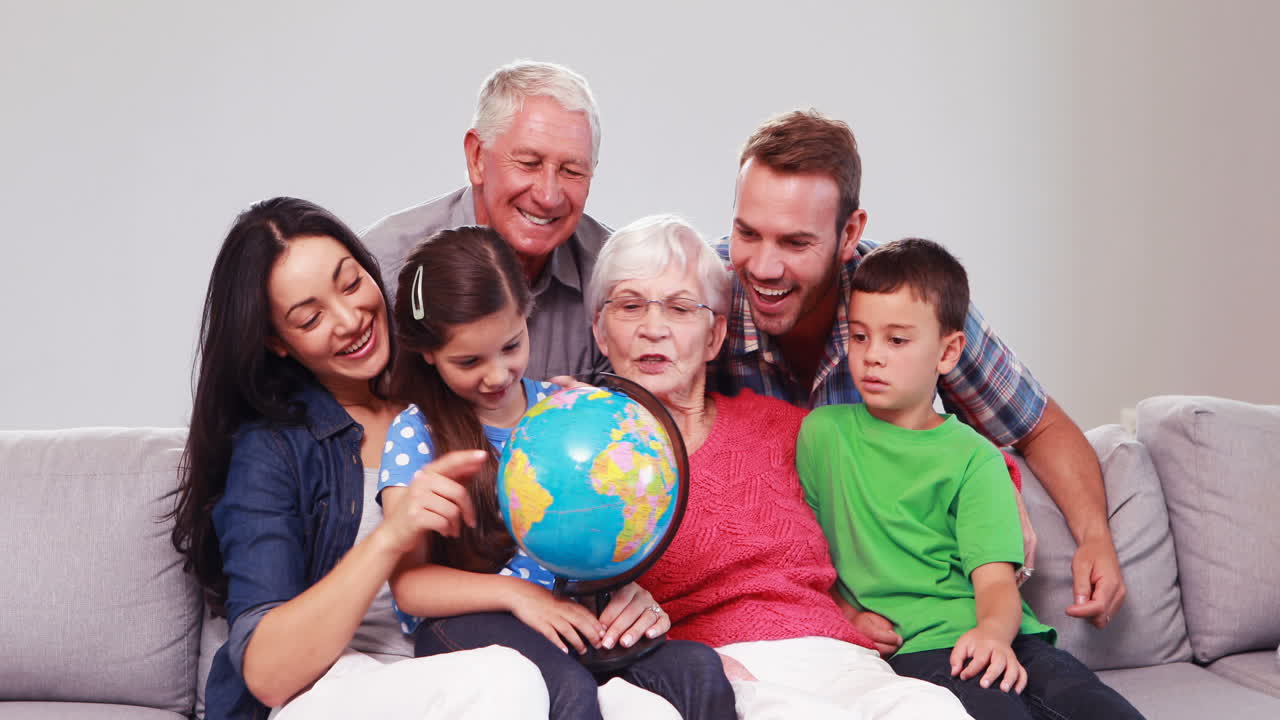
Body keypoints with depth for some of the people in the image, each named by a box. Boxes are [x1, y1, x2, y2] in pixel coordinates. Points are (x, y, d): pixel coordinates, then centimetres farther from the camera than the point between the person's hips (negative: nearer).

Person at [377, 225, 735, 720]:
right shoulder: (417, 430, -1)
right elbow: (408, 582, -6)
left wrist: (624, 587, -16)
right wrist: (517, 593, -20)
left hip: (569, 611, 4)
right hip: (463, 619, -4)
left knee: (700, 668, -22)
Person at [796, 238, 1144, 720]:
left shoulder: (972, 456, 10)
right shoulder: (824, 432, 10)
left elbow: (995, 579, 0)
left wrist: (994, 630, -22)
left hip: (1003, 637, 2)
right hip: (915, 648, -2)